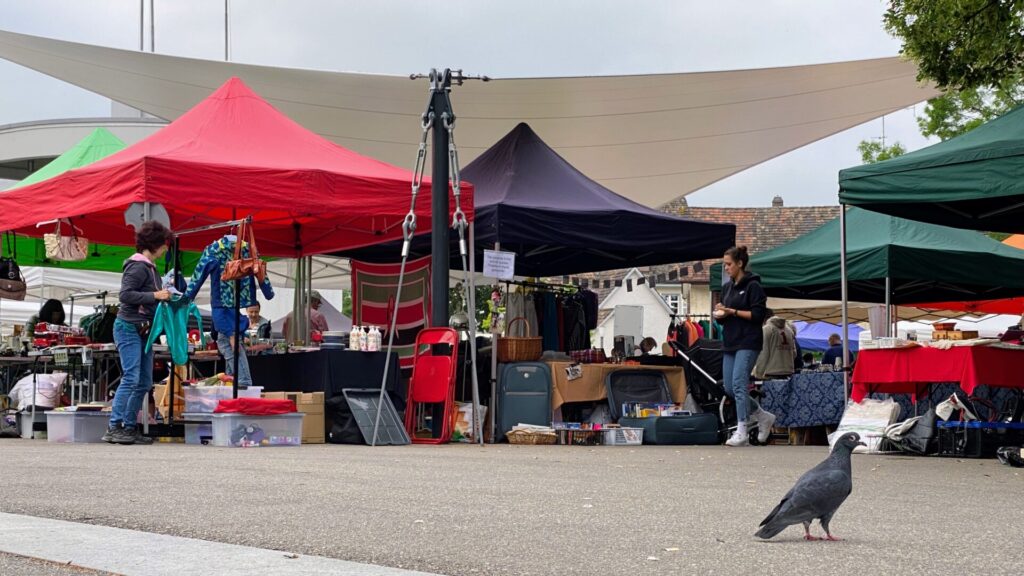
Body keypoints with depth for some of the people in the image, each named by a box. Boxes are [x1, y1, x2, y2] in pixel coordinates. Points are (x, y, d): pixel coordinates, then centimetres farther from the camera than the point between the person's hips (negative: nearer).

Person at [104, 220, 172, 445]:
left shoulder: (149, 267, 16)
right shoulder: (138, 267, -13)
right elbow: (125, 294, -21)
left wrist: (164, 295, 9)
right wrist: (155, 296, -22)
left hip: (143, 331, 10)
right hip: (129, 328, -10)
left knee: (145, 382, 8)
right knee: (131, 378, -15)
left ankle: (129, 427, 11)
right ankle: (114, 427, -14)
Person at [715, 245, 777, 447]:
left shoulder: (753, 286, -6)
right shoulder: (727, 287, 18)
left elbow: (758, 315, -12)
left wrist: (733, 311, -16)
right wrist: (720, 313, 0)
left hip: (748, 342, -8)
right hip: (730, 343, 8)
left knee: (739, 383, -15)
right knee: (730, 388, 5)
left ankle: (741, 432, -14)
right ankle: (764, 417, 21)